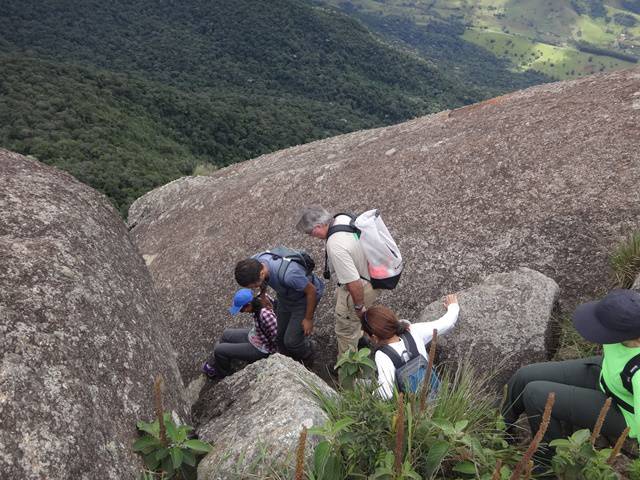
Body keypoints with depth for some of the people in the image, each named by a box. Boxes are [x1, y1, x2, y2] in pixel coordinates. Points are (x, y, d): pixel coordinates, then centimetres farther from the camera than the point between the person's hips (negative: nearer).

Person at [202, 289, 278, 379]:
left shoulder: (265, 315, -39)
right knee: (226, 334, 24)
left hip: (259, 349, -9)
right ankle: (212, 364, 43)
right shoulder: (261, 298, -15)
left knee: (219, 350, 1)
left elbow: (276, 337, -31)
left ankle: (222, 373, 32)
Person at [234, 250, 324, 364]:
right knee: (280, 335, 11)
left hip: (304, 298, -6)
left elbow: (311, 290, -26)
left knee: (291, 340, -6)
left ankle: (307, 360, 27)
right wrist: (262, 295, 16)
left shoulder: (288, 274, -44)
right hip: (284, 295, 6)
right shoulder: (253, 263, -24)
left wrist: (308, 319, -14)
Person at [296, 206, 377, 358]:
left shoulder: (335, 247, -40)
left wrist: (359, 306, -18)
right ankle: (358, 337, 61)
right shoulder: (342, 218, -12)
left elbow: (354, 283, -35)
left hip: (358, 289, -9)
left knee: (345, 330, 14)